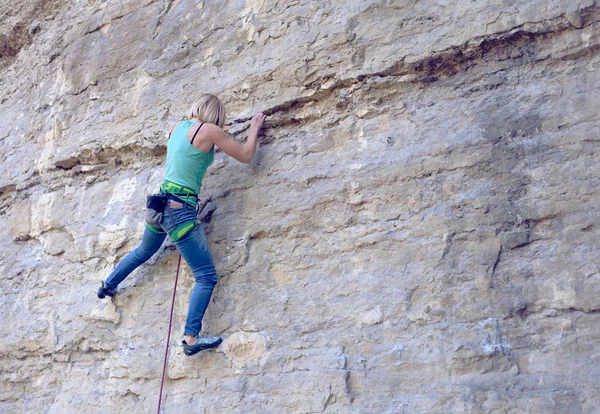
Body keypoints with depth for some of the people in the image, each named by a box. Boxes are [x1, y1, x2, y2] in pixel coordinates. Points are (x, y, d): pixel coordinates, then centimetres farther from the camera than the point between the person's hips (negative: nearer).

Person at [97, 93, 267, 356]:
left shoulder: (178, 126, 10)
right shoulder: (209, 130, -11)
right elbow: (245, 157, -1)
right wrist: (254, 128, 14)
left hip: (161, 203, 8)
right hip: (180, 210, -8)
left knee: (143, 252, 36)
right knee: (207, 277, -4)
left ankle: (108, 285, 54)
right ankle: (191, 338, -10)